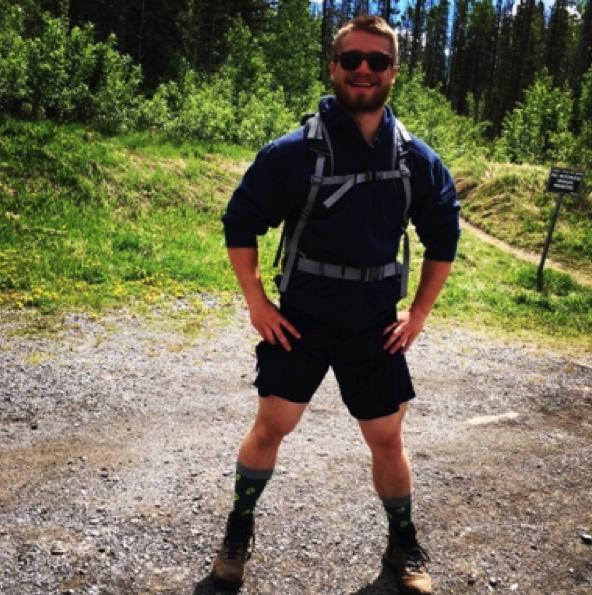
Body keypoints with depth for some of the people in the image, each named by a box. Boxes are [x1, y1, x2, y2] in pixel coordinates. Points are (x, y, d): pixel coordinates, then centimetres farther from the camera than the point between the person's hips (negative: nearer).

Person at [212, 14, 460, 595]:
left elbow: (442, 239, 9)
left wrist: (418, 313, 6)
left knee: (387, 439, 11)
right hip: (300, 320, -2)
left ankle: (404, 544, 33)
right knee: (270, 426, 4)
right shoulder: (293, 152, -12)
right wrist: (256, 302, -5)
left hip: (376, 327, 2)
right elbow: (240, 223, -3)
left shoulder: (417, 161, -4)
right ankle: (239, 528, 29)